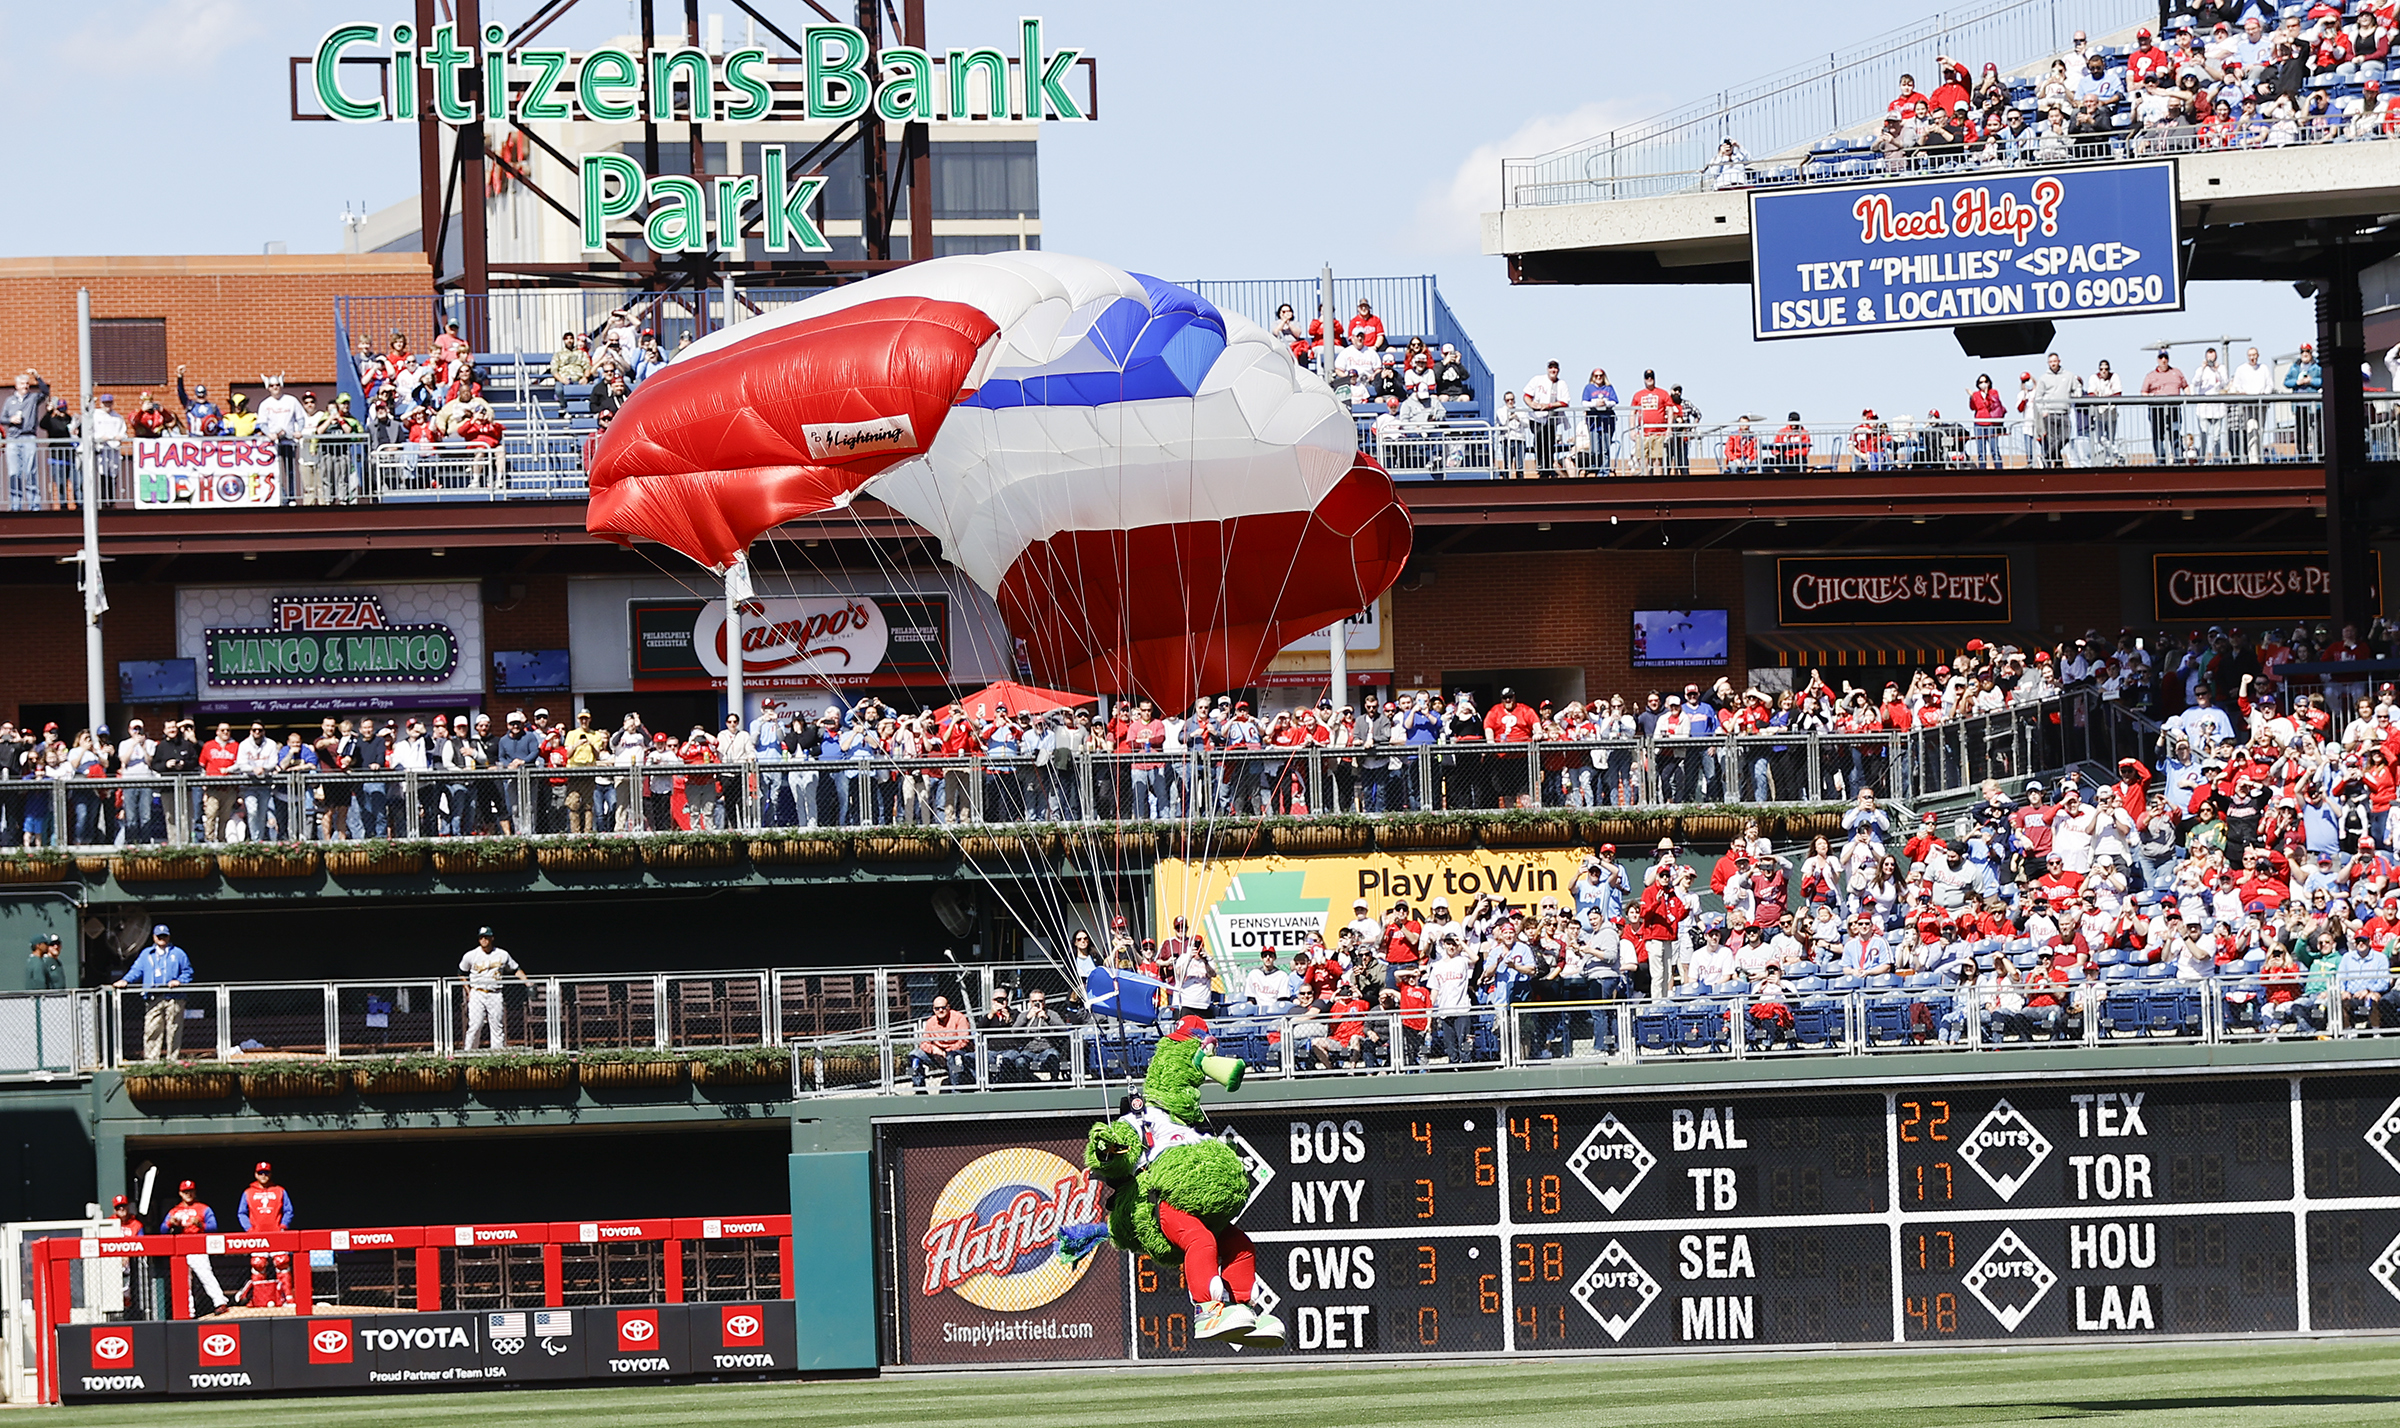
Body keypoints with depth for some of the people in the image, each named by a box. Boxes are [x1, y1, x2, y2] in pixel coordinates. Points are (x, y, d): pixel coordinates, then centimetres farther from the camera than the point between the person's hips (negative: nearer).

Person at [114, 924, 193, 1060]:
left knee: (173, 1030, -1)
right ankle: (151, 1059, -7)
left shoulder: (178, 954, 13)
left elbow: (188, 972, 13)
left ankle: (172, 1058, 4)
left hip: (173, 997, 0)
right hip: (153, 999, 1)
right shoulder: (146, 954, 17)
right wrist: (125, 980, -5)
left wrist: (179, 981, -6)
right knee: (151, 1030, -7)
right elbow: (136, 971, 12)